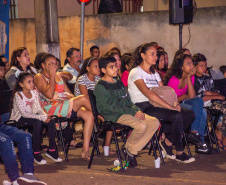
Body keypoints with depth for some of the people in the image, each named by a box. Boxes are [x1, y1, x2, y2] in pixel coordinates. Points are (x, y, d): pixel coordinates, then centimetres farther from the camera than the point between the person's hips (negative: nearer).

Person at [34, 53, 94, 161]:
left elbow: (69, 93, 22)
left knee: (89, 115, -17)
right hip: (52, 108, -8)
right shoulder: (39, 77, 1)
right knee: (83, 99, -25)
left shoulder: (58, 76, 25)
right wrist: (52, 76, -9)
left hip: (65, 107, 8)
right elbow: (49, 95, -16)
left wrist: (70, 97, -2)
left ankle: (85, 151, -21)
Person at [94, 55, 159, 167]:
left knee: (155, 122, -11)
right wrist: (132, 112, -17)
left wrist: (137, 110, -1)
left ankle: (132, 150, -8)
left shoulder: (119, 83, 22)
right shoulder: (100, 86, -4)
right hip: (113, 116, -8)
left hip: (127, 112, 8)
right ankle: (129, 148, -3)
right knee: (141, 126, -31)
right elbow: (111, 106, -13)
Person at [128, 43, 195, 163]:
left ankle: (167, 142, -2)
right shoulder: (136, 72, -6)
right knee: (177, 116, -28)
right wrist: (169, 106, -25)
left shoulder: (154, 73, 22)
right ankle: (179, 153, -15)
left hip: (155, 106, 8)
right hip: (142, 108, -8)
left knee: (190, 115, -9)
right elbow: (148, 93, -20)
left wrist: (175, 103, -8)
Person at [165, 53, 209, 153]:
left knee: (198, 101, -21)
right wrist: (184, 96, -4)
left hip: (182, 101, 7)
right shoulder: (173, 79, -20)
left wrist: (189, 78, -14)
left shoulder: (191, 77, 1)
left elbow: (192, 97, -11)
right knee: (202, 112, -21)